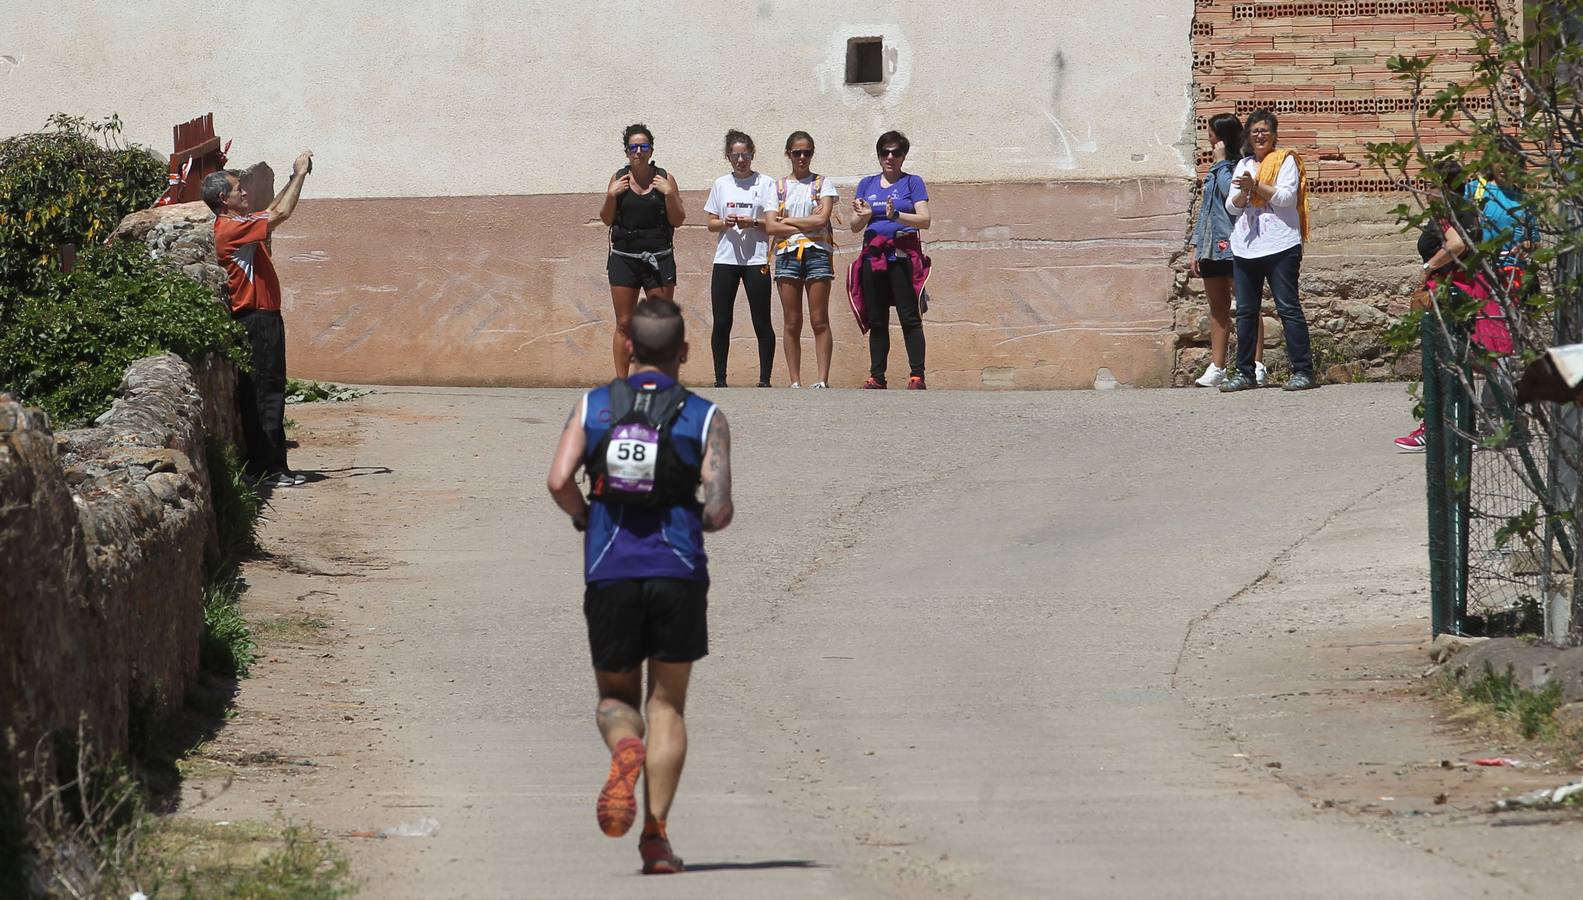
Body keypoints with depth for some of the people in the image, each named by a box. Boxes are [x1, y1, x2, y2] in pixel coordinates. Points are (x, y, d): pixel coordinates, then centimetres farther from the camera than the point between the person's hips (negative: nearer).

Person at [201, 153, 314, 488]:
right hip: (257, 320, -10)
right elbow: (280, 214, -19)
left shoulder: (235, 223, 13)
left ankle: (260, 466, 14)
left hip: (260, 319, 10)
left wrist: (295, 179, 19)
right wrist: (300, 175, -9)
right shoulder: (231, 228, -17)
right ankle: (272, 469, -8)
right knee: (268, 395, -8)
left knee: (257, 397, 11)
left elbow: (270, 212, 28)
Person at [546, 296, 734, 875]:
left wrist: (586, 519, 13)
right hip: (677, 572, -1)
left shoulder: (593, 406, 5)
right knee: (666, 706, 10)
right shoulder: (704, 417, 0)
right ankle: (656, 836, 0)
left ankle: (625, 750, -20)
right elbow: (719, 510, -7)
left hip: (609, 573, 1)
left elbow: (559, 481, -7)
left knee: (615, 697, 17)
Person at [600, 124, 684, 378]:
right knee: (624, 324, 2)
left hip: (658, 258, -1)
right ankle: (621, 381, 5)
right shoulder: (619, 178, 5)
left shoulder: (664, 179, 2)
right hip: (624, 258, 1)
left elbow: (678, 221, 1)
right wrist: (611, 196, -9)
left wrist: (669, 194, -13)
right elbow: (606, 219, 8)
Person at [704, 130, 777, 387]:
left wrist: (753, 223, -17)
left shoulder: (765, 183, 4)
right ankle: (720, 379, 6)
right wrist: (726, 223, -8)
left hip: (756, 259, -3)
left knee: (761, 323, -2)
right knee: (721, 323, 0)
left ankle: (764, 379, 2)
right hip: (726, 258, 3)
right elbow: (711, 224, 13)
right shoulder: (721, 184, 13)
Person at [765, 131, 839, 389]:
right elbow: (770, 226, 1)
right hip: (787, 253, 2)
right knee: (792, 323, 2)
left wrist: (787, 221, -1)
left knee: (819, 321, -6)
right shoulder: (778, 187, 12)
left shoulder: (822, 183, 8)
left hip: (817, 252, -2)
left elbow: (822, 218, -6)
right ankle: (795, 382, 3)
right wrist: (807, 223, -5)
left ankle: (823, 380, -8)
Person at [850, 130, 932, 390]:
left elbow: (924, 220, -5)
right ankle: (876, 376, 8)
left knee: (910, 317, -10)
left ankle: (917, 375, -11)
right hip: (873, 256, 4)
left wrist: (895, 215, -21)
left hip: (903, 255, -4)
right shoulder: (867, 184, 16)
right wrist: (864, 215, -10)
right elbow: (855, 227, 13)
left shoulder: (912, 183, 6)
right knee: (876, 320, 5)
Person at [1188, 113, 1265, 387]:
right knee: (1217, 307, 9)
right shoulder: (1214, 170, 19)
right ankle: (1217, 367, 11)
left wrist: (1221, 162, -11)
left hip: (1233, 245, -8)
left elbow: (1232, 193, -24)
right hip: (1211, 247, 8)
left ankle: (1256, 365, -7)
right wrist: (1195, 247, 18)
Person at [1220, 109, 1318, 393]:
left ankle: (1303, 370, -8)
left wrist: (1255, 185, -16)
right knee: (1246, 311, 6)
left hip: (1280, 246, -6)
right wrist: (1244, 192, -7)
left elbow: (1286, 197, -12)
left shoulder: (1286, 161, 1)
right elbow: (1232, 207, 13)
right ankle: (1245, 373, 10)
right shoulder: (1243, 165, 18)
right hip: (1245, 249, 6)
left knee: (1288, 308, -8)